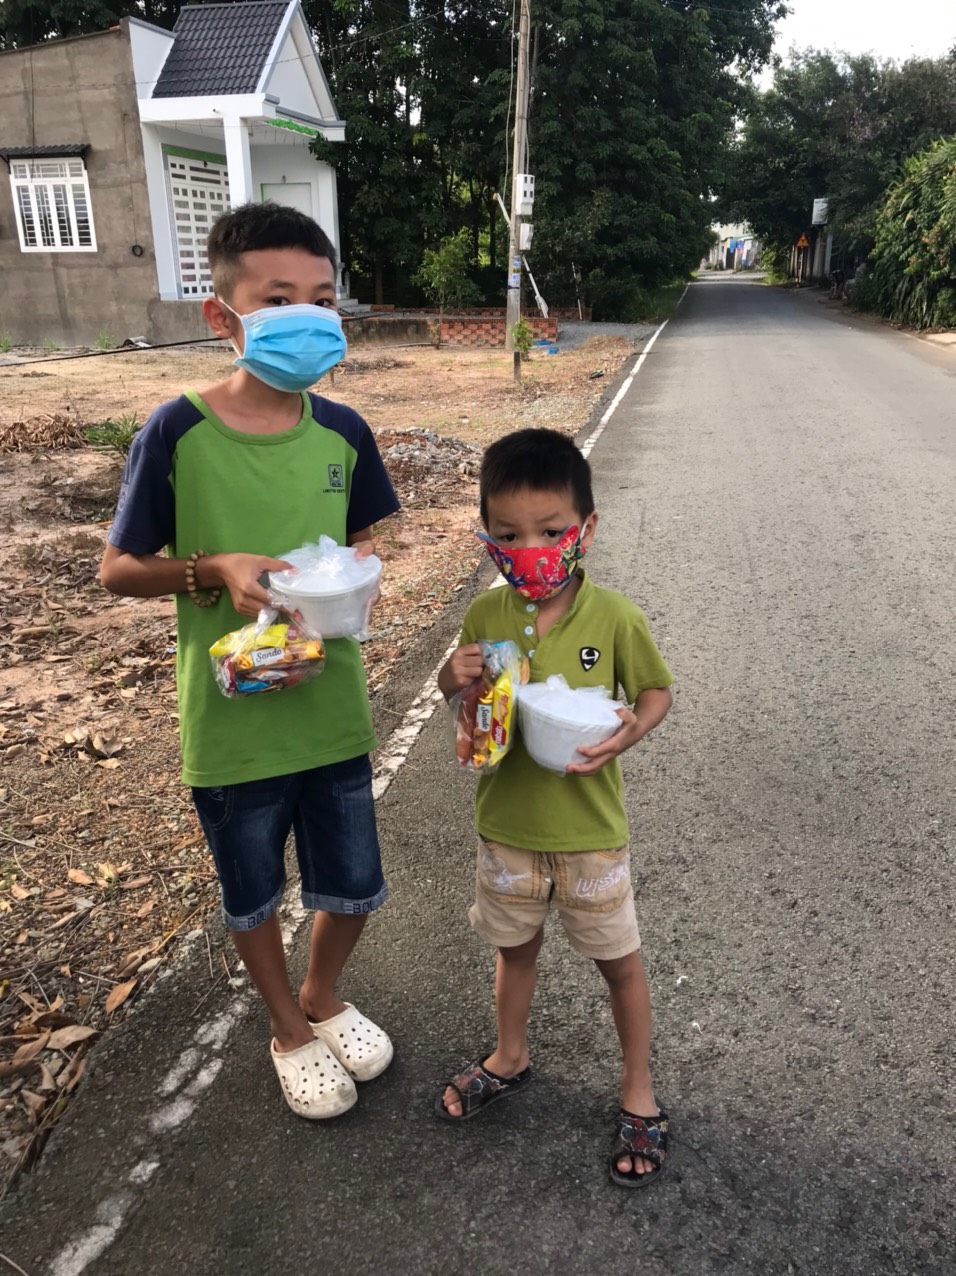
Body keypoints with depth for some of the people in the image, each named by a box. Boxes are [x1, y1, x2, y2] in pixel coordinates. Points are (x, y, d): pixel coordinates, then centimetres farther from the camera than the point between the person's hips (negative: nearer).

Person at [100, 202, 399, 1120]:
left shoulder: (342, 432, -4)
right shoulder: (177, 433, -15)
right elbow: (117, 570, -7)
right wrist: (216, 570, -23)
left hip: (331, 707, 3)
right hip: (232, 721, -3)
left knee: (353, 887, 18)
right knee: (254, 897, 18)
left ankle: (323, 995, 51)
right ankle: (289, 1029, 47)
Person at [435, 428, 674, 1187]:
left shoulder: (615, 618, -18)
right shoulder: (486, 616, -10)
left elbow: (657, 690, -5)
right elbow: (460, 693, 4)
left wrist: (627, 733, -25)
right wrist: (455, 681, -19)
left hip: (589, 829, -2)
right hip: (506, 823, 3)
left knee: (618, 959, 16)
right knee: (516, 946, 25)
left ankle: (639, 1091, 40)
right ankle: (510, 1059, 52)